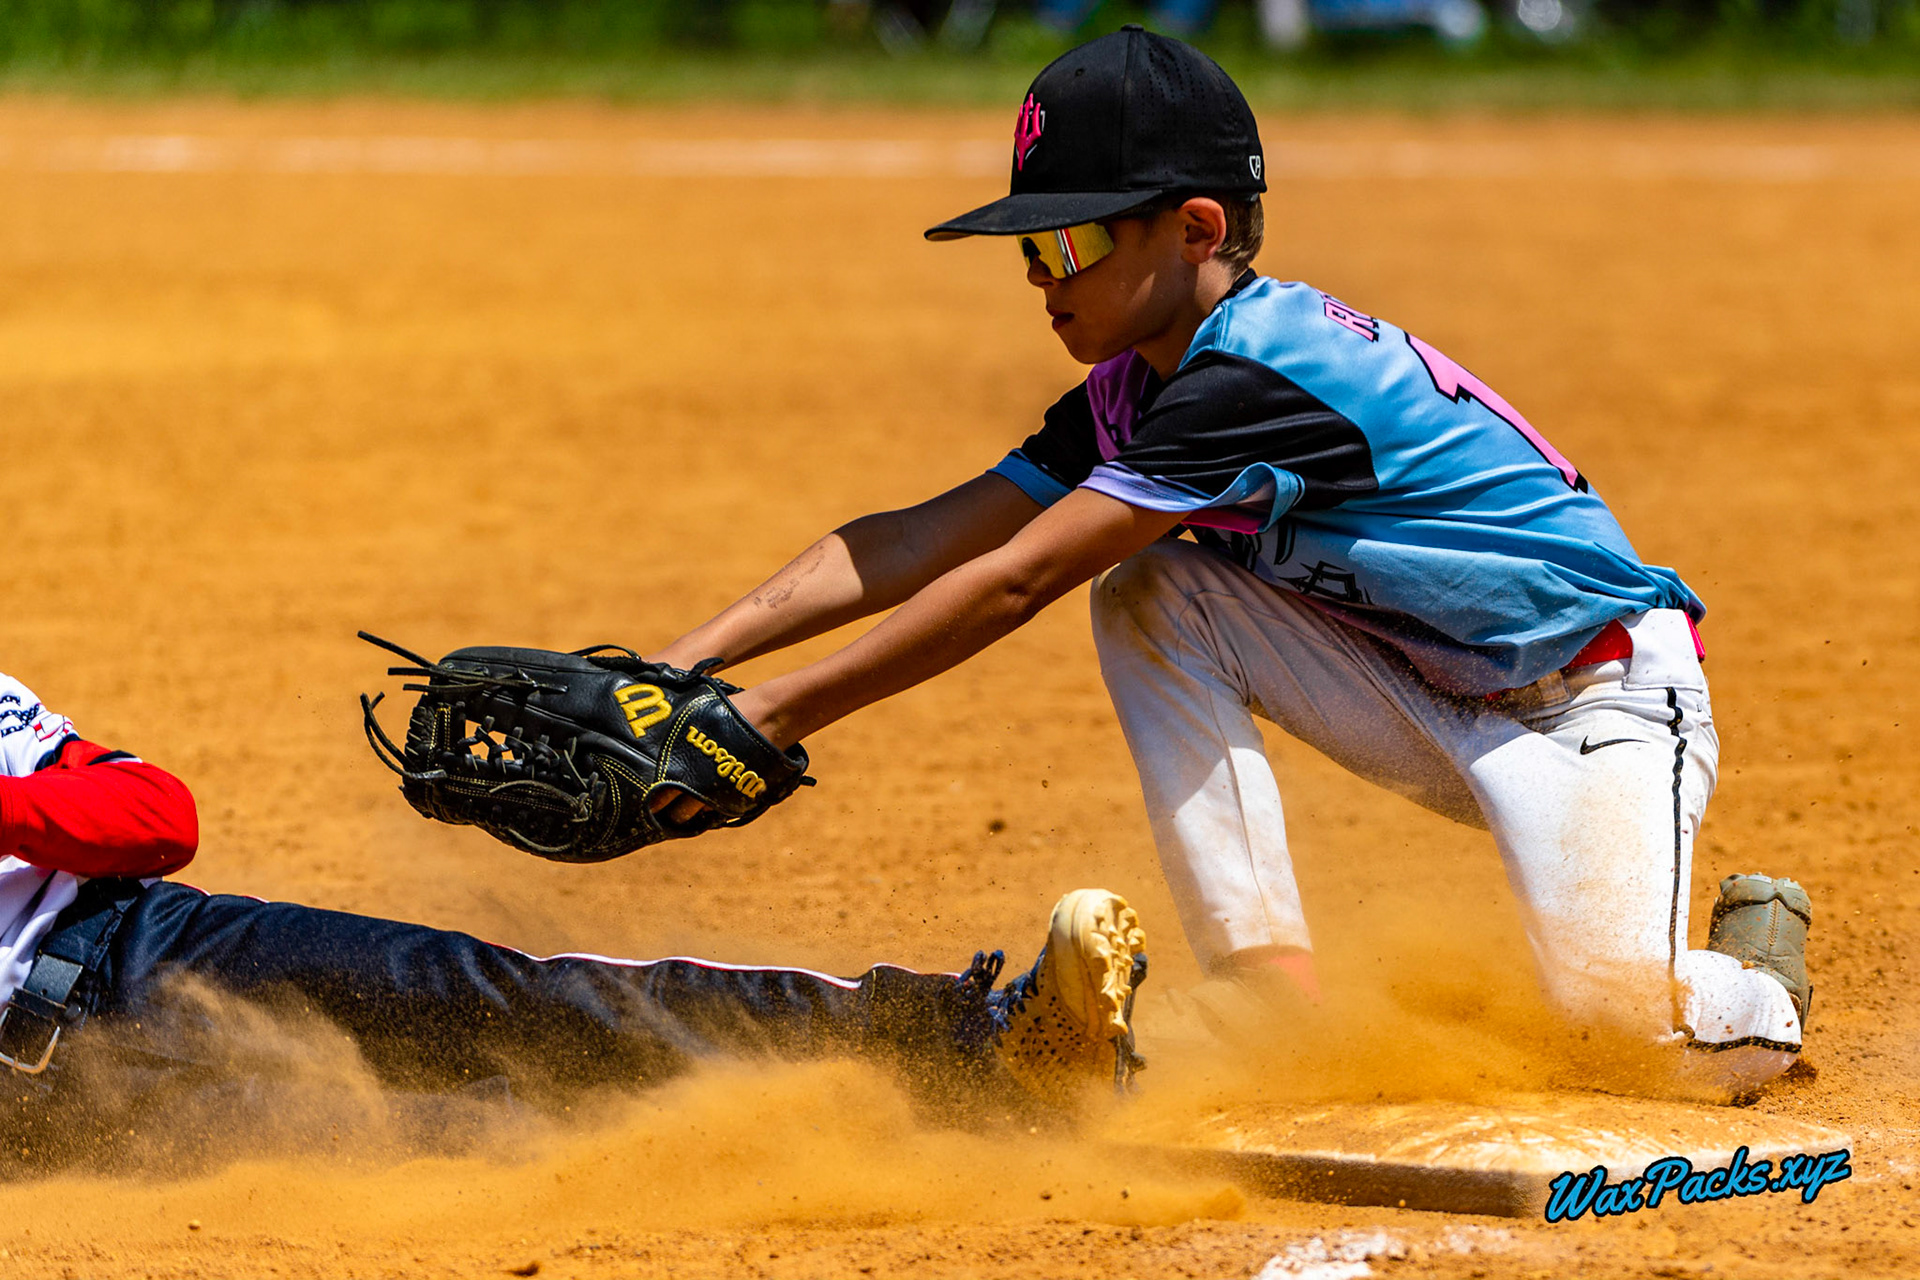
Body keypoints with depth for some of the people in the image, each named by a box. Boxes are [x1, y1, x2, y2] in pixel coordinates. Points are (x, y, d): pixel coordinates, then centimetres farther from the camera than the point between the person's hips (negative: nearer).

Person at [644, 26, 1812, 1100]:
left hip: (1600, 690, -9)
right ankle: (1270, 985, -8)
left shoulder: (1262, 373, -27)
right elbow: (924, 543, -4)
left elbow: (1014, 584, -29)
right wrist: (689, 664, -15)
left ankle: (1750, 971, 7)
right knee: (1149, 599, -10)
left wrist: (780, 715, -28)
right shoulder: (1138, 393, 1)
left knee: (1617, 1018, -30)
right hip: (1433, 702, 9)